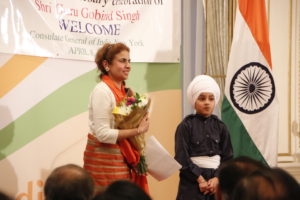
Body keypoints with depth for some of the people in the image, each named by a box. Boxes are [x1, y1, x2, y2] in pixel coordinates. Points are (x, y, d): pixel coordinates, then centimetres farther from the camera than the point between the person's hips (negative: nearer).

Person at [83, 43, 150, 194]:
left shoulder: (124, 91, 9)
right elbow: (103, 134, -19)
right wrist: (138, 130, -18)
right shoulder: (102, 91, -14)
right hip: (105, 159, -8)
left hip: (121, 157, 8)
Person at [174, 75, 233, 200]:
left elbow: (227, 157, 5)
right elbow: (182, 158, -9)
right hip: (192, 182, -4)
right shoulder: (186, 126, -4)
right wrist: (200, 179, -12)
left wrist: (217, 178, -9)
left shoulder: (220, 126, 7)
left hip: (216, 181, 4)